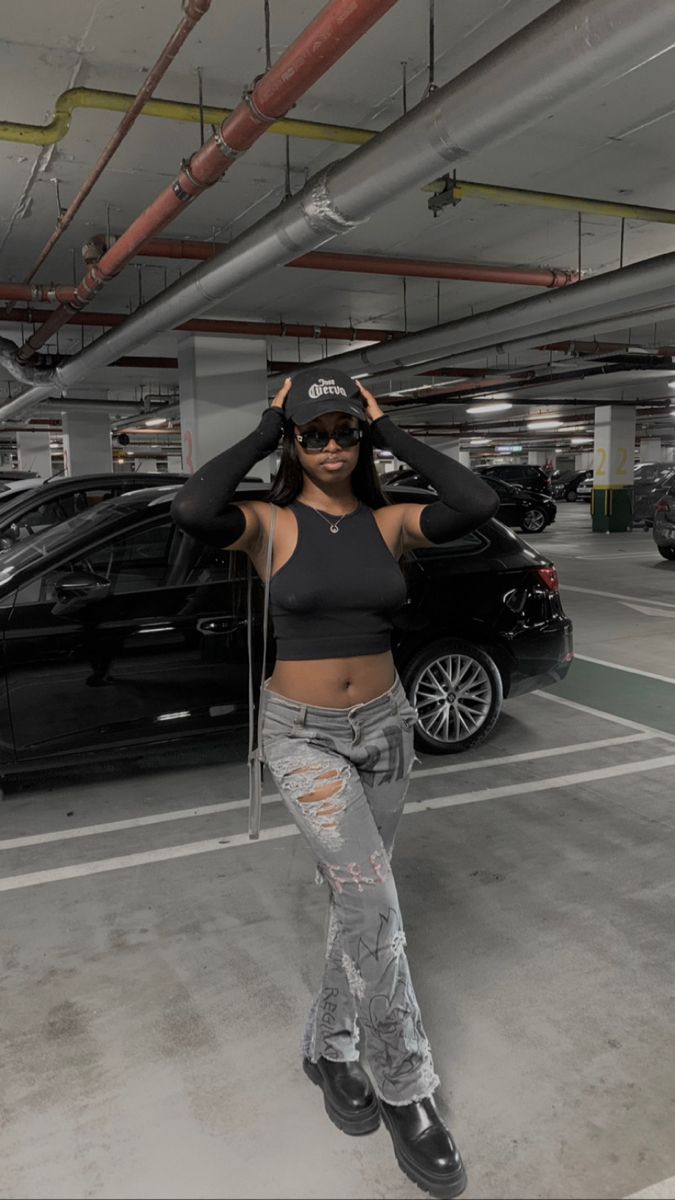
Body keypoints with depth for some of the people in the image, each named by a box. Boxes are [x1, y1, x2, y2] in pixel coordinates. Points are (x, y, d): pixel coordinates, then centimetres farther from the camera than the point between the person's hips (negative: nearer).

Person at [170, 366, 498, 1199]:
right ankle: (404, 1089, 5)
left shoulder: (389, 523, -1)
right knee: (372, 899, -16)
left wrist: (392, 434, -10)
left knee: (358, 897, 16)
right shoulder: (270, 525, -9)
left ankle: (330, 1045, 39)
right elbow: (191, 510, -31)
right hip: (303, 734, -4)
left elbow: (476, 504, -19)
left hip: (385, 725, 4)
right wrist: (262, 434, -17)